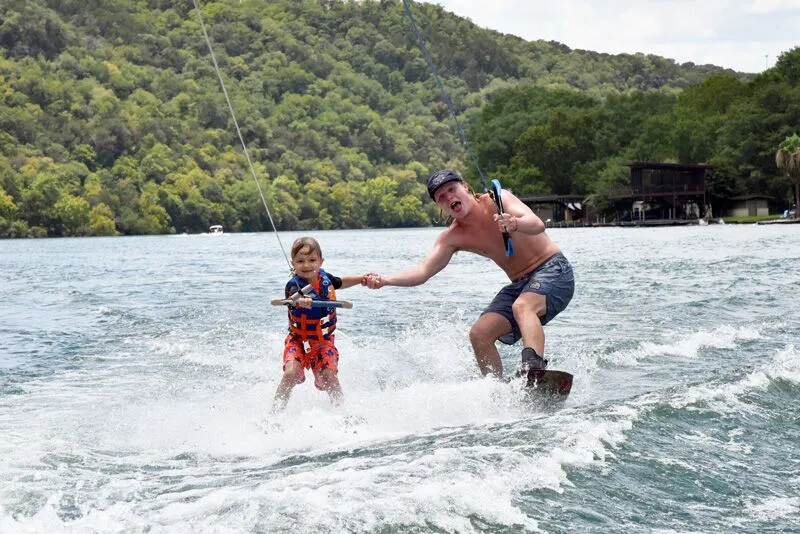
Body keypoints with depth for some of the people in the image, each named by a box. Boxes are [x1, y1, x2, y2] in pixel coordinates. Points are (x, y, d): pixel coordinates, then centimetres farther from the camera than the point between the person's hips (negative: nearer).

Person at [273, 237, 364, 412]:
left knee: (329, 376, -14)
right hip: (298, 340, -3)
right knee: (291, 373, -22)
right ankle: (276, 409, -8)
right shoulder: (294, 284, -23)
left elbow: (341, 282, 19)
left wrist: (363, 278, 17)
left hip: (323, 341, 3)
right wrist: (300, 301, -72)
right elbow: (294, 297, -50)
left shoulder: (325, 278, -7)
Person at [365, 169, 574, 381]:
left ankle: (533, 366, -56)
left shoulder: (498, 200, -13)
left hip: (553, 270, -6)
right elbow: (422, 271, -11)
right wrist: (384, 280, -28)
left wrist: (515, 224, -52)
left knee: (522, 306, -35)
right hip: (520, 283, 6)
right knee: (479, 334, -9)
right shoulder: (453, 237, -1)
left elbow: (537, 224, -28)